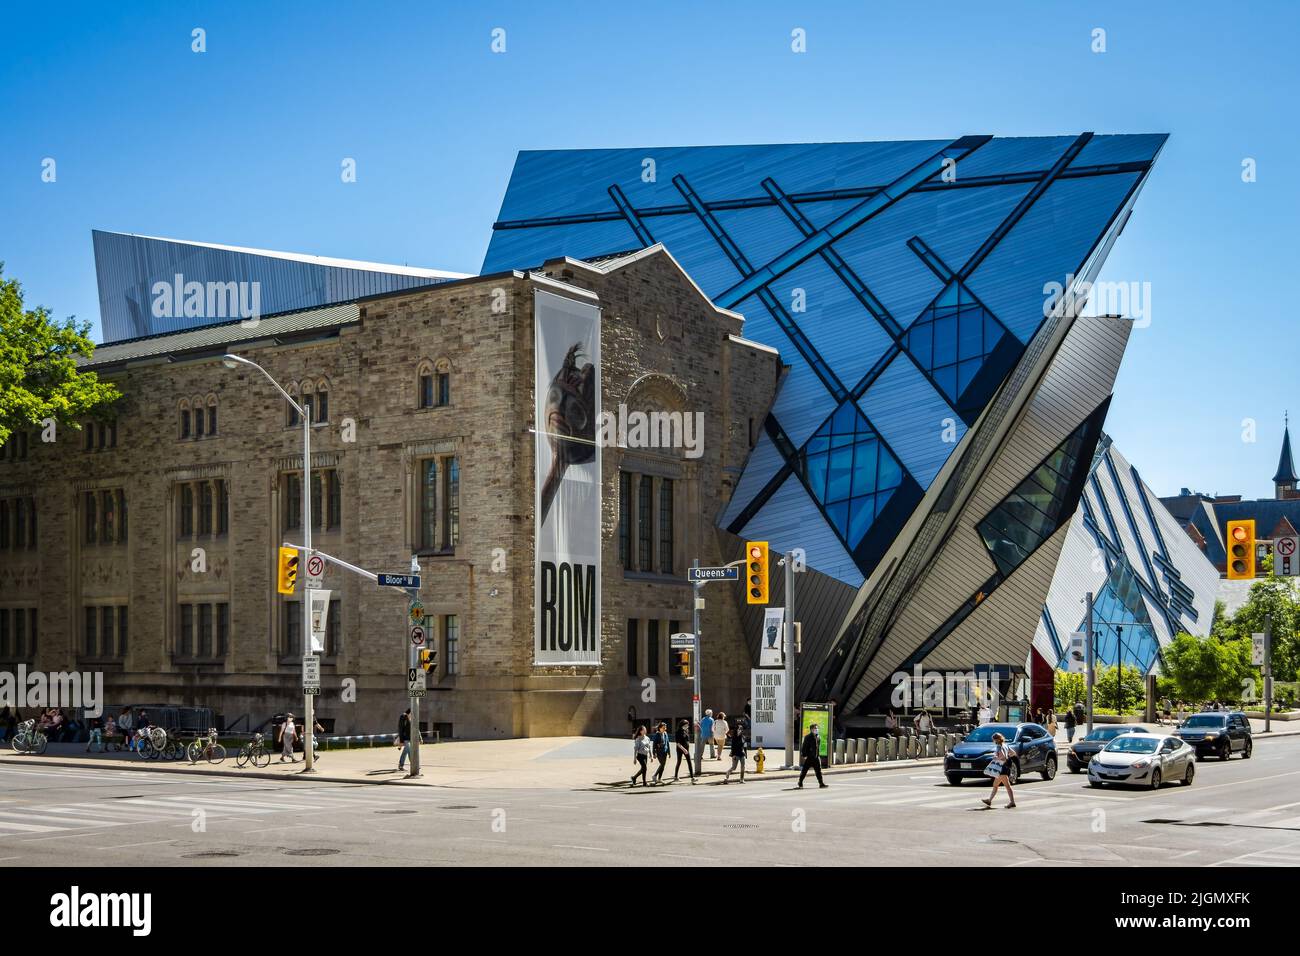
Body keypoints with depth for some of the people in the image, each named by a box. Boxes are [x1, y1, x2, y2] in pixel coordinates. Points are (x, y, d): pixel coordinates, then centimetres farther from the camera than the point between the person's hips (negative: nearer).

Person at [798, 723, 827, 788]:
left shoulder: (818, 737, 11)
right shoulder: (808, 737, -11)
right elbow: (804, 747, -12)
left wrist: (818, 755, 17)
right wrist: (804, 755, -17)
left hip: (815, 757, 7)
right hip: (809, 757, -7)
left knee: (818, 770, 5)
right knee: (804, 770, 1)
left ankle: (821, 783, 8)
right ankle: (800, 783, 13)